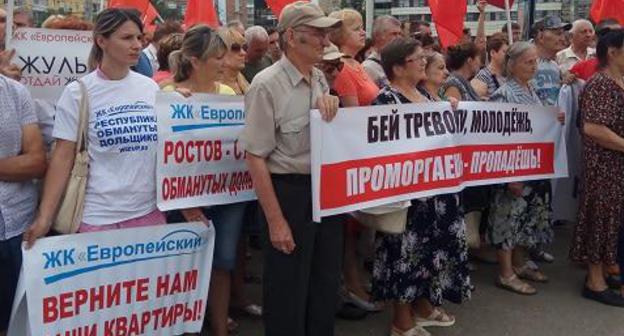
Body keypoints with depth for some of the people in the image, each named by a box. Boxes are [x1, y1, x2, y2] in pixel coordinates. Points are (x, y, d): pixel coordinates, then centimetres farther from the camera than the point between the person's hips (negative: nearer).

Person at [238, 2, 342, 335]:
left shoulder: (320, 79, 7)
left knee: (326, 283, 19)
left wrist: (329, 103, -4)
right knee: (288, 291, 6)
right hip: (288, 192, -7)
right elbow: (255, 157, -16)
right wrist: (276, 221, -18)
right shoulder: (267, 85, -15)